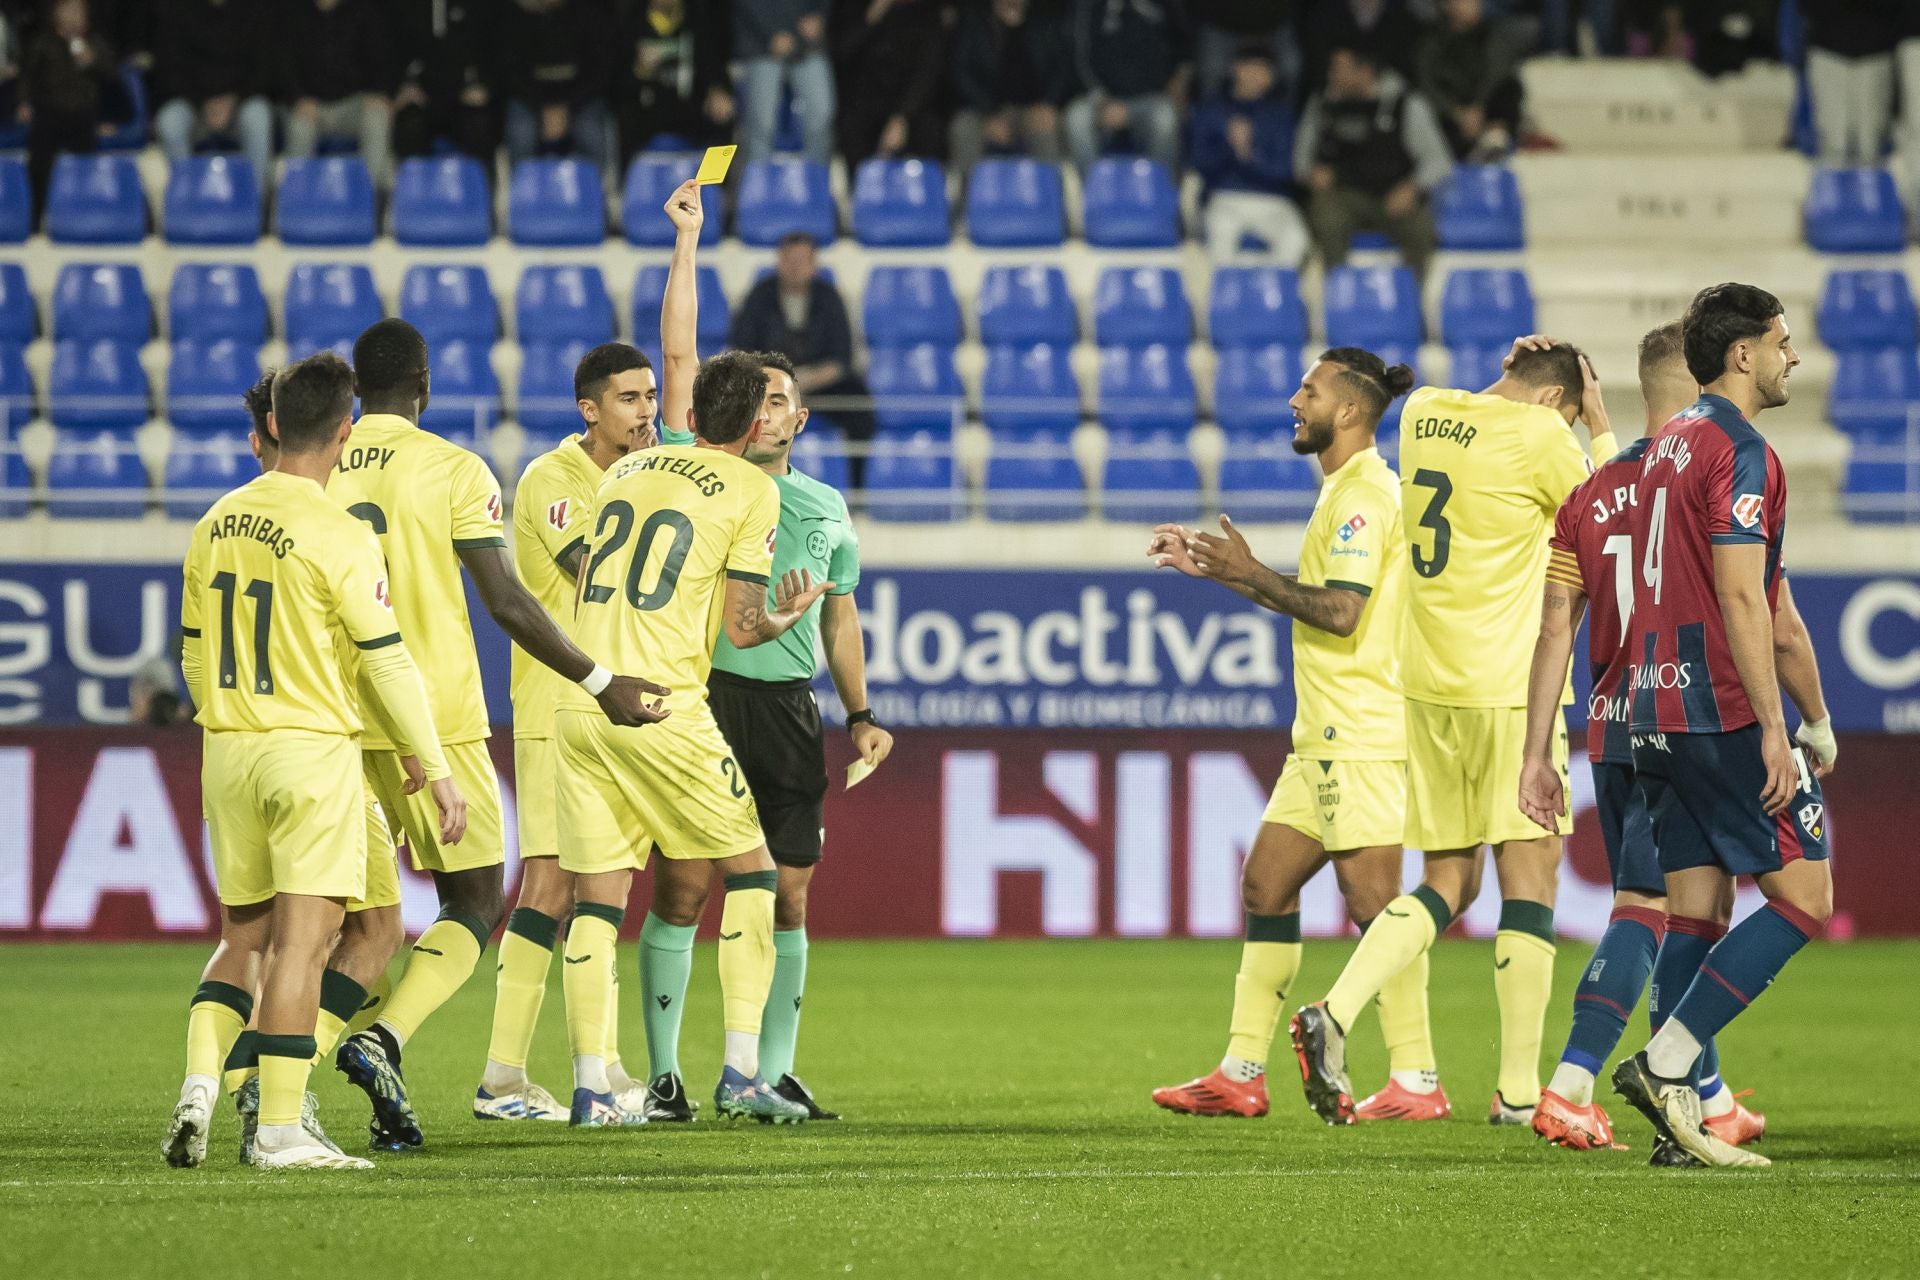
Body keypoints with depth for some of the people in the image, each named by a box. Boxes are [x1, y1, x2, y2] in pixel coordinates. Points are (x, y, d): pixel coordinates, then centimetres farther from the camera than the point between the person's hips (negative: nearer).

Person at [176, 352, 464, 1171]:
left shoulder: (216, 523, 7)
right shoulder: (338, 536, -12)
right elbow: (388, 663, -10)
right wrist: (437, 771, -4)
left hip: (228, 754, 6)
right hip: (310, 749, -6)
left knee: (247, 934, 16)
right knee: (304, 939, -6)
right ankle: (278, 1128, -10)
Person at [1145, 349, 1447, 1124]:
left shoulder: (1364, 494, -13)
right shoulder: (1347, 490, 19)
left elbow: (1340, 610, -22)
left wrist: (1249, 573, -13)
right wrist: (1216, 568, 23)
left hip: (1358, 733, -11)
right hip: (1326, 737, 11)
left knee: (1371, 895, -10)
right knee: (1265, 884, 10)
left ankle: (1416, 1082, -8)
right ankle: (1241, 1073, 12)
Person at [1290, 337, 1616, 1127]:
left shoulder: (1425, 413, 9)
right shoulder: (1539, 435, -9)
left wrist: (1509, 377, 19)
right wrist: (1600, 426, 11)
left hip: (1428, 681, 7)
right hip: (1509, 683, -7)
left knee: (1447, 883, 12)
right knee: (1529, 875, -1)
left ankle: (1334, 1013, -8)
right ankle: (1519, 1089, -3)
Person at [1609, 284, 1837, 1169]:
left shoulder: (1669, 445, 18)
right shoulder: (1740, 450, -11)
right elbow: (1741, 598, -19)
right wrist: (1774, 729, -21)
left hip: (1656, 710, 9)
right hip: (1723, 710, -9)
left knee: (1696, 911, 8)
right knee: (1803, 896, -4)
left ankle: (1678, 1116, 2)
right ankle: (1667, 1062, -13)